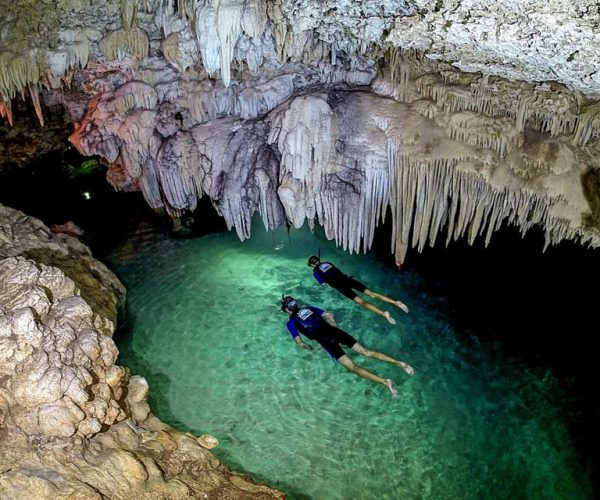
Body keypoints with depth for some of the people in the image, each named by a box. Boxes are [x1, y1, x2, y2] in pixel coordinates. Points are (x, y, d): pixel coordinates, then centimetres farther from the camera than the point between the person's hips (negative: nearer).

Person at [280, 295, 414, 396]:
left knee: (352, 367, -12)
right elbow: (328, 315, 22)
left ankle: (384, 382, -29)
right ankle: (398, 362, -11)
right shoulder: (309, 308, 22)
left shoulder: (291, 323, 8)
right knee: (365, 351, 4)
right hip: (333, 330, 5)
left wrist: (312, 348, 15)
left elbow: (299, 342, 1)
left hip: (324, 340, -5)